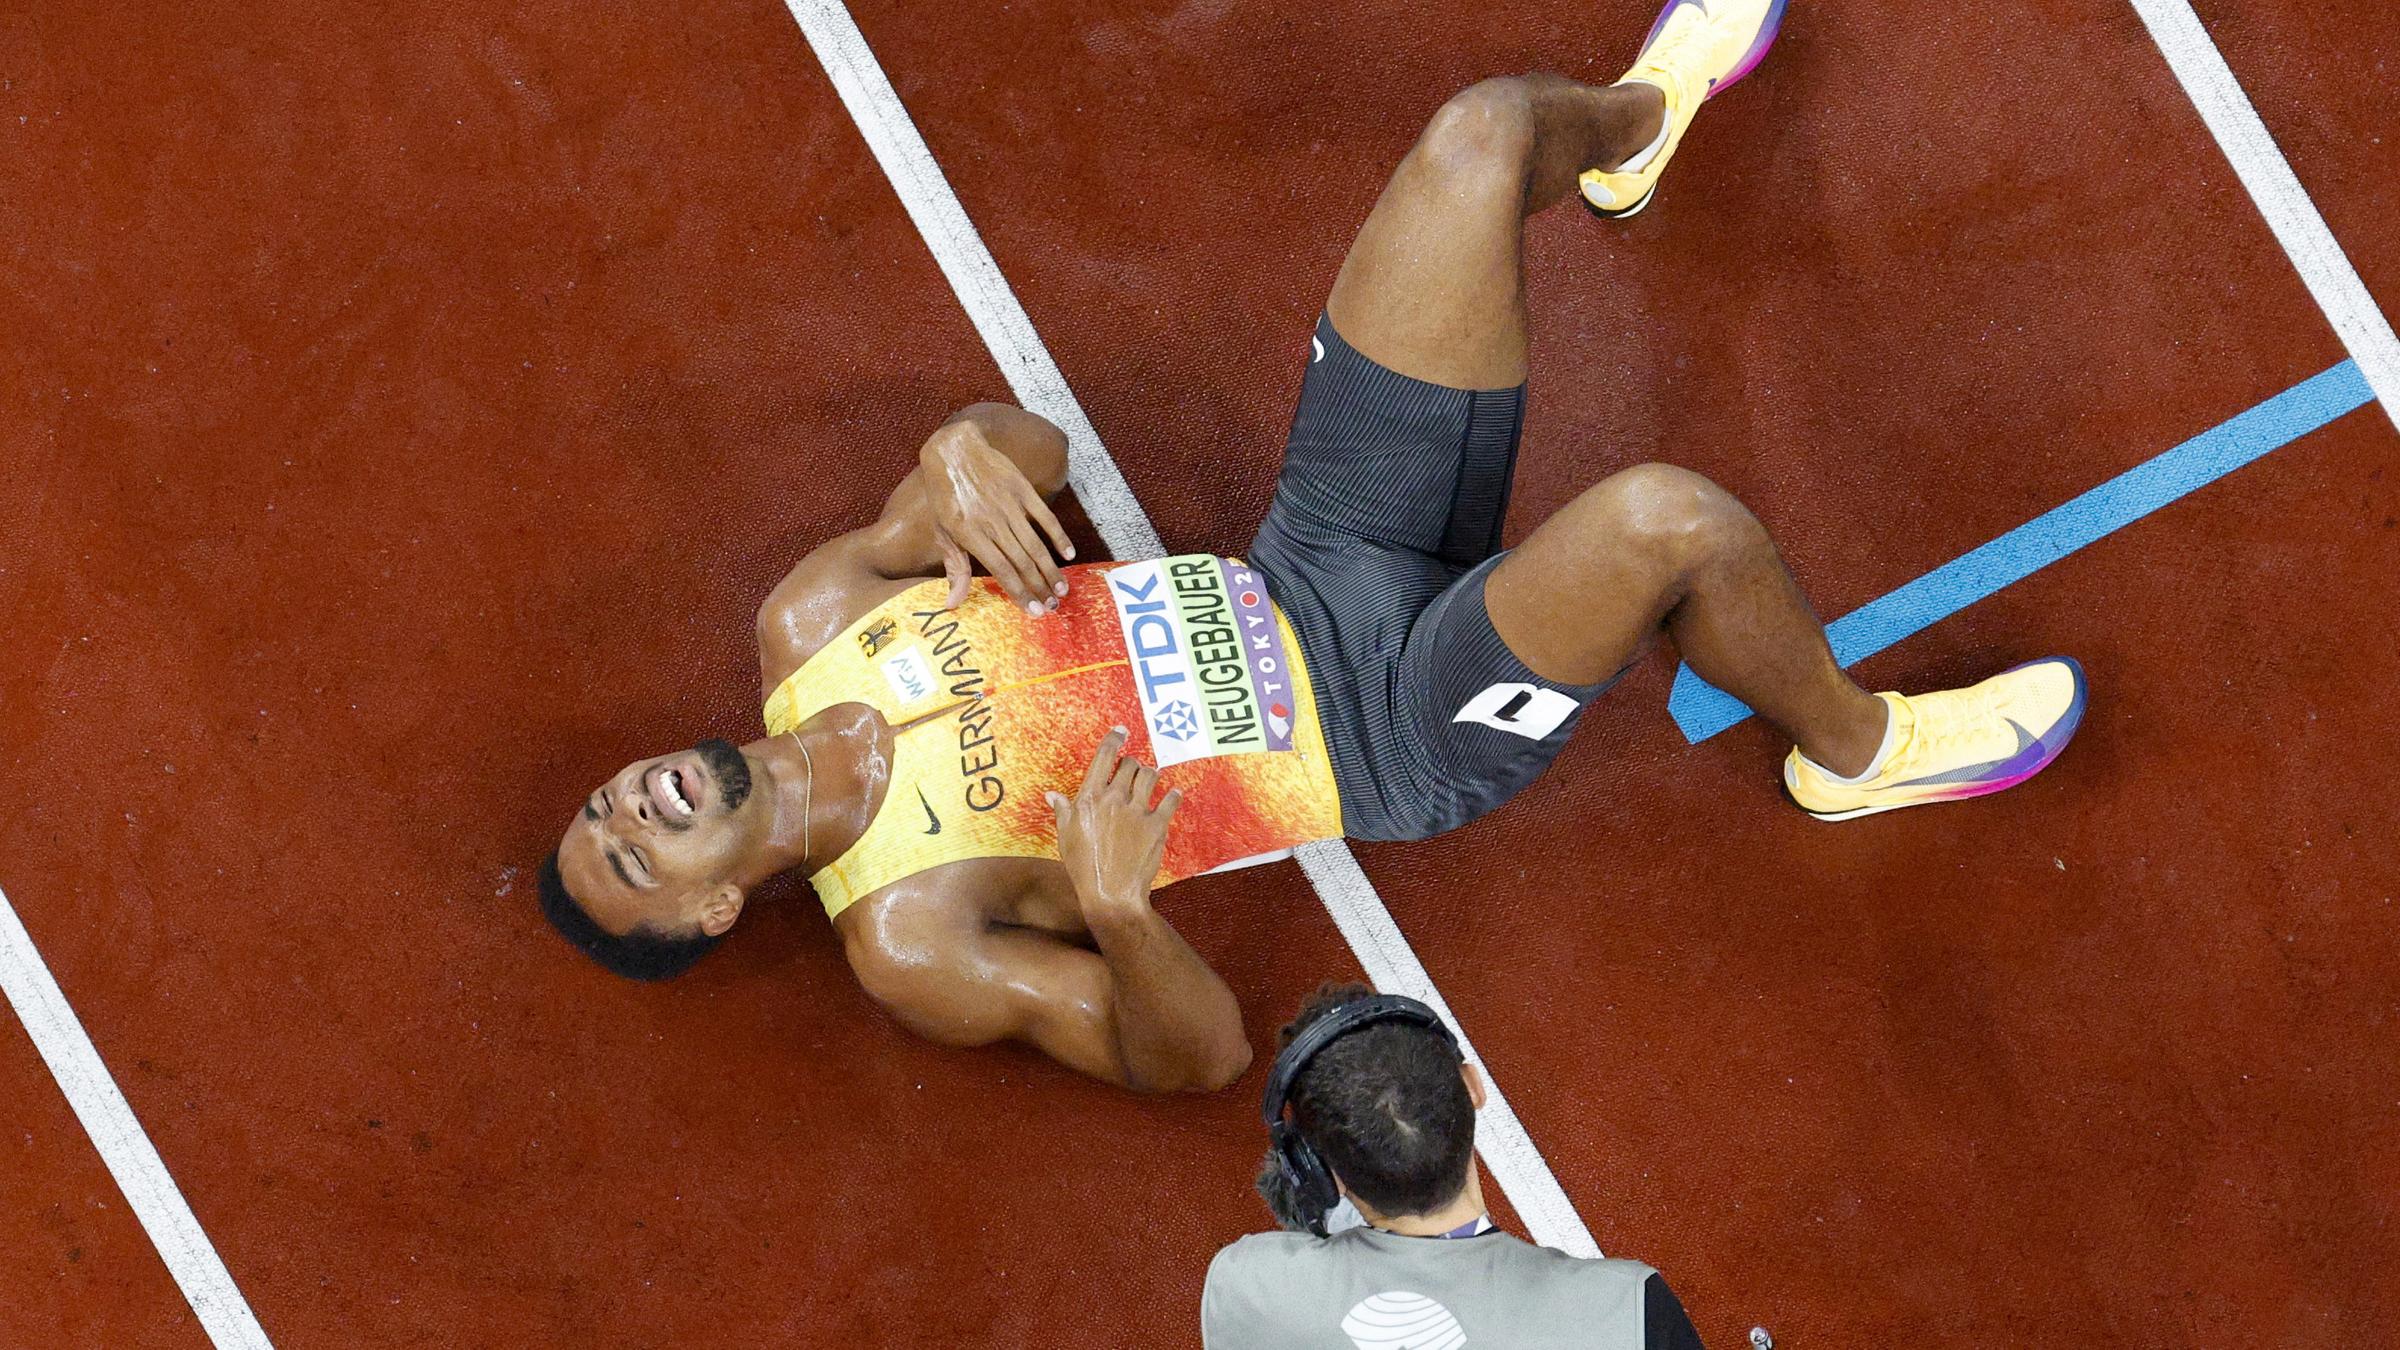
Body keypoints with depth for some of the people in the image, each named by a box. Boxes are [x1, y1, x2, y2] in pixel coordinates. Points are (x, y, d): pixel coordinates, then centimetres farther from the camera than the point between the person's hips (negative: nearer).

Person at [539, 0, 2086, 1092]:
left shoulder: (809, 628, -2)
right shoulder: (912, 945, -20)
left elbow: (1039, 446, 4)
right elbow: (1203, 1053, -20)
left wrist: (967, 456, -22)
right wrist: (1115, 910, -42)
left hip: (1309, 576, 6)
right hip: (1398, 735, -6)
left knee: (1483, 132, -1)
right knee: (1668, 517, -36)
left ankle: (1634, 127, 38)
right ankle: (1855, 747, -2)